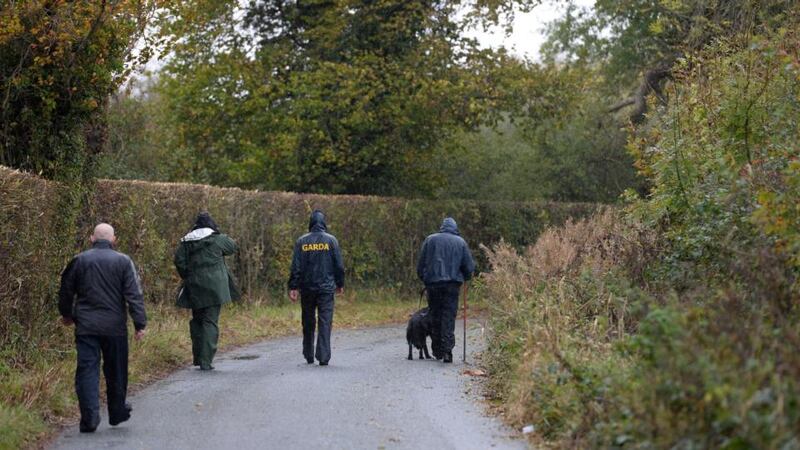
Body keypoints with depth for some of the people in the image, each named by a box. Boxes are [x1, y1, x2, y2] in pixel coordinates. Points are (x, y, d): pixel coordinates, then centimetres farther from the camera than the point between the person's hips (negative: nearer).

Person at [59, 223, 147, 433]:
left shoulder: (79, 261, 2)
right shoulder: (123, 261, -3)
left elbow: (66, 291, 12)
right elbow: (134, 295, -7)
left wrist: (67, 314, 29)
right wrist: (140, 323, -4)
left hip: (85, 326, 1)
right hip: (115, 327, 0)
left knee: (87, 370, 0)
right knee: (116, 371, 13)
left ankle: (89, 419, -8)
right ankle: (117, 412, 24)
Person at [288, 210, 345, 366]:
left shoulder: (301, 241, 1)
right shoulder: (331, 240, -2)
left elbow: (296, 267, -2)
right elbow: (339, 265, -1)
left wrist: (293, 287, 1)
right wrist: (340, 284, 11)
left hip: (307, 288, 2)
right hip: (326, 288, -2)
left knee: (308, 323, 13)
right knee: (325, 322, -3)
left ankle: (309, 356, 20)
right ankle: (323, 357, -12)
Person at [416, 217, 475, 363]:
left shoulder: (430, 240, 8)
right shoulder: (461, 242, 6)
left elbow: (420, 264, 7)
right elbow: (469, 266, 4)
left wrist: (424, 279, 20)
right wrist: (464, 277, 23)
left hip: (433, 283, 1)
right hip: (452, 284, -1)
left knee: (435, 316, 12)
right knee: (449, 316, -2)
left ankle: (437, 351, 17)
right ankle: (447, 350, -15)